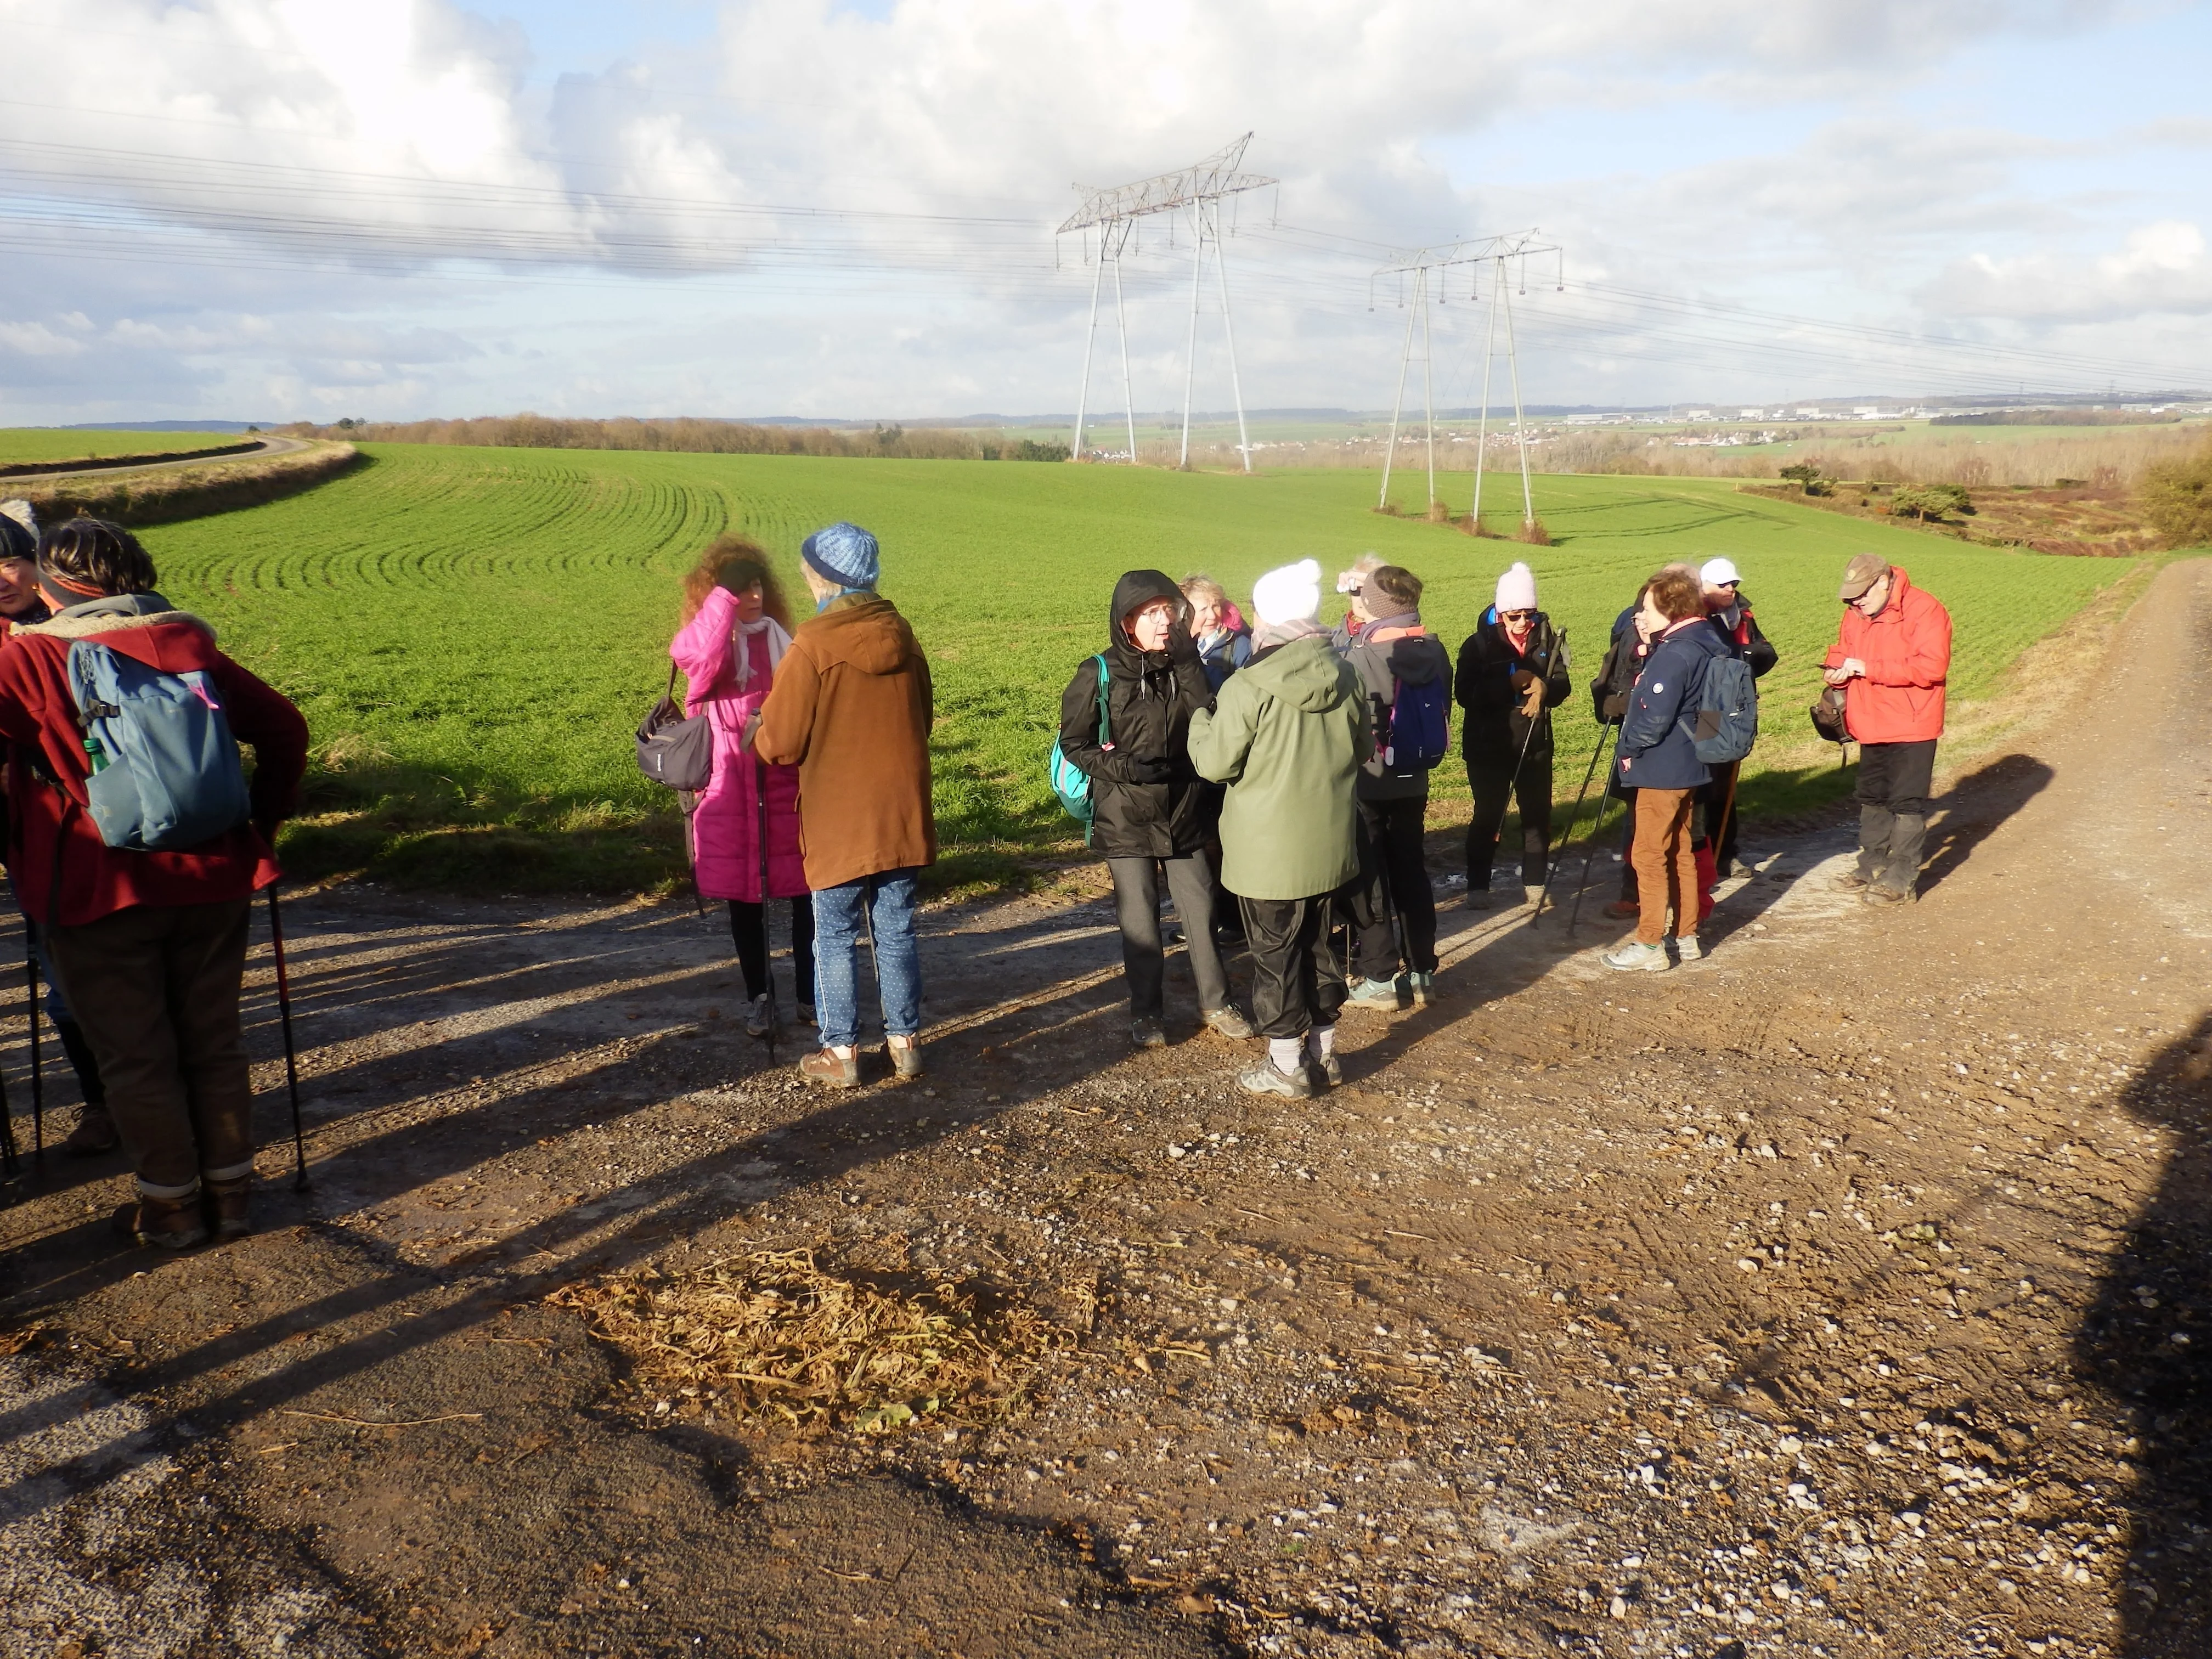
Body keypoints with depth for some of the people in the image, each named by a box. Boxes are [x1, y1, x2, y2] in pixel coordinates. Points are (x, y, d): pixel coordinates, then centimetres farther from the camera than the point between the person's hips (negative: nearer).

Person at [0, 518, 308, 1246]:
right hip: (212, 882, 3)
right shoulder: (187, 643, 4)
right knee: (214, 1042, 14)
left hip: (100, 892, -3)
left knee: (135, 1056, 10)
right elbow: (285, 729, 6)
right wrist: (261, 826, 15)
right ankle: (231, 1188, 22)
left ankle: (171, 1203, 18)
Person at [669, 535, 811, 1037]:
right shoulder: (701, 638, 0)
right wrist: (725, 593, -27)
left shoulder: (780, 637, 9)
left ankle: (811, 994, 15)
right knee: (743, 893, 7)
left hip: (786, 780, 2)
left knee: (806, 888, 2)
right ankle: (759, 996, 20)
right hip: (730, 785, -2)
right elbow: (700, 657, -26)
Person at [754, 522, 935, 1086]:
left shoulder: (811, 647, -14)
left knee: (835, 937, 7)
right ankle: (904, 1041, 20)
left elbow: (780, 744, -13)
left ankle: (841, 1051, 13)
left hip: (838, 823, -5)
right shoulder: (902, 637, 3)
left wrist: (758, 731, 8)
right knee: (896, 931, 13)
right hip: (902, 816, 5)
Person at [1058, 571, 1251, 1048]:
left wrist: (1188, 666, -19)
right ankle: (1145, 1013, 21)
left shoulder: (1186, 666, 1)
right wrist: (1122, 767, -17)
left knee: (1201, 909, 8)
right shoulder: (1100, 674, -8)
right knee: (1140, 918, 5)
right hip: (1125, 819, -3)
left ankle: (1214, 1002, 26)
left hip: (1185, 814, 3)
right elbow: (1073, 742, -2)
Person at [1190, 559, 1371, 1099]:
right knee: (1319, 944, 19)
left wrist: (1201, 719, 3)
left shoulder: (1249, 686, -20)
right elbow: (1363, 750, 10)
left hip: (1269, 852, -5)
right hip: (1330, 845, 5)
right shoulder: (1345, 678, -2)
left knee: (1275, 954, 8)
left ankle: (1287, 1065, 16)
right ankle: (1323, 1049, 31)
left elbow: (1214, 762, -15)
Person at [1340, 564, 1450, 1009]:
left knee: (1369, 880, 4)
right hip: (1413, 781, 6)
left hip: (1367, 784, -6)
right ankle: (1423, 973, 20)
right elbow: (1441, 711, 8)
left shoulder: (1362, 657, -20)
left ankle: (1380, 980, 9)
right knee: (1412, 873, 14)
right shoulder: (1434, 651, 0)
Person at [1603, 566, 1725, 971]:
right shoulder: (1707, 644, 7)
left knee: (1650, 855, -2)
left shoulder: (1674, 655, -22)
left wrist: (1628, 748, -7)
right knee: (1681, 852, 17)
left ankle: (1649, 945, 4)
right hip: (1689, 766, 10)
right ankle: (1686, 936, 25)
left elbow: (1654, 720, -24)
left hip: (1662, 770, -10)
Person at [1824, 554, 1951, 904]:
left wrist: (1869, 668, -27)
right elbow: (1842, 648, 19)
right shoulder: (1857, 613, 6)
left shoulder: (1924, 611, -18)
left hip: (1912, 728, -8)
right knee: (1872, 797, 19)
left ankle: (1903, 879, 3)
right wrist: (1837, 669, -6)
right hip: (1871, 727, 8)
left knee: (1907, 802, -2)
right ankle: (1873, 863, 33)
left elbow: (1932, 666, -26)